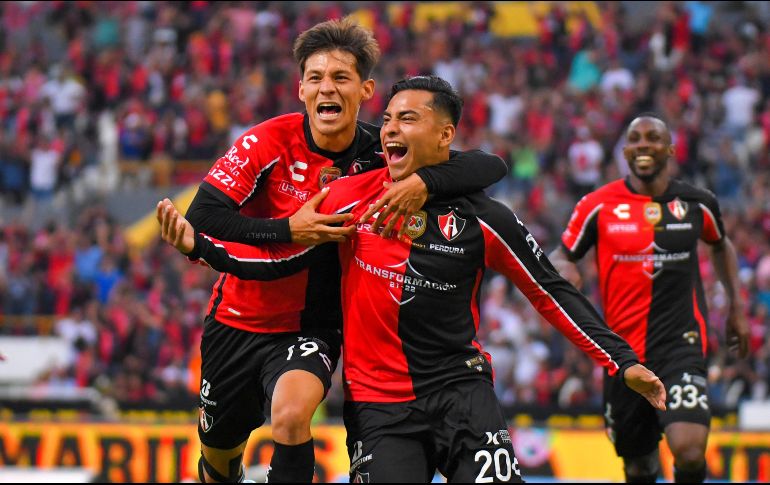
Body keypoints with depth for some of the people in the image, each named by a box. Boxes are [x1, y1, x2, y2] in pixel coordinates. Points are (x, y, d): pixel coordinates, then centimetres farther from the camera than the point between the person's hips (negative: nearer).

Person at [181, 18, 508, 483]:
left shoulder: (380, 156, -11)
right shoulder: (269, 143, -15)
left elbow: (491, 167, -17)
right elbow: (201, 217, -21)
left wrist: (425, 181, -35)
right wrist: (288, 229, -30)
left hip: (311, 327, -1)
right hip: (239, 318, 1)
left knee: (292, 412, -33)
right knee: (218, 447, 16)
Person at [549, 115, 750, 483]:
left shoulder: (696, 203, 5)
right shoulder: (599, 205, 0)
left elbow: (721, 245, 26)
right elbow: (560, 256, 9)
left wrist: (736, 307, 23)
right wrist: (564, 268, -15)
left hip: (681, 344, -1)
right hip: (623, 351, 1)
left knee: (689, 453, -23)